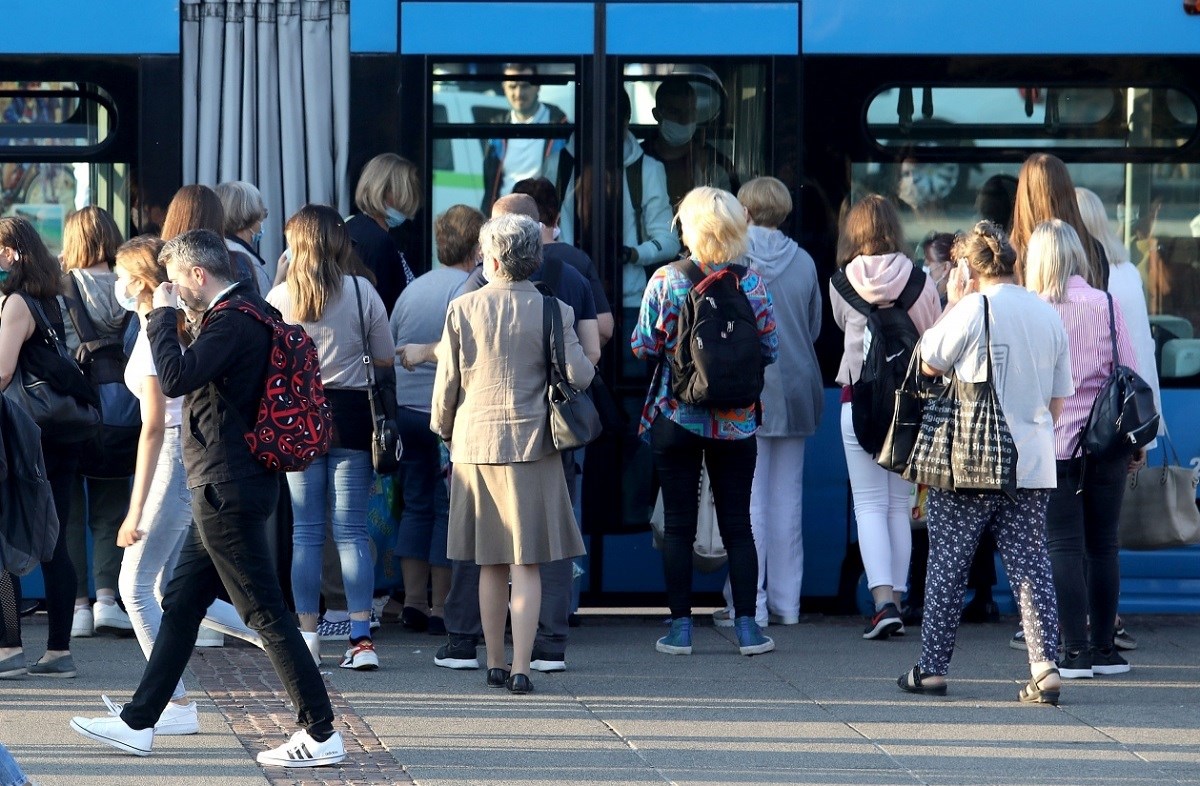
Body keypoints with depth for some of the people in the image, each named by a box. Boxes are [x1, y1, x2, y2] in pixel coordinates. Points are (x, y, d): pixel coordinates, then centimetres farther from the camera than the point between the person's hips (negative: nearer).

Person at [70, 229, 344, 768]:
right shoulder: (248, 310, 13)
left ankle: (321, 735, -4)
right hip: (226, 488, 11)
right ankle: (138, 725, 22)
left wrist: (163, 315, -17)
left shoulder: (232, 320, -18)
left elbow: (175, 378, -28)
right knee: (180, 605, 15)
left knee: (264, 612, -7)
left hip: (227, 490, -11)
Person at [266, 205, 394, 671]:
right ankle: (361, 637, -3)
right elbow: (385, 360, 2)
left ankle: (307, 635, 4)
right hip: (352, 415, 0)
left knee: (306, 531, 6)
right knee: (352, 530, 2)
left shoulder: (280, 297, -4)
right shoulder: (362, 293, -5)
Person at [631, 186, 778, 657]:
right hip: (736, 421, 1)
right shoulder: (750, 282, -4)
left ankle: (680, 627, 5)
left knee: (679, 525, 5)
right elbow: (770, 350, 0)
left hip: (676, 418, -1)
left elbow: (644, 347, -7)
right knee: (737, 524, 8)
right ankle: (747, 627, 5)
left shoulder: (666, 281, -9)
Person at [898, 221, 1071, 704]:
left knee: (947, 564, 6)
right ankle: (1045, 667, -7)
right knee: (1031, 565, 5)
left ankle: (932, 668, 11)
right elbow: (1059, 399, 12)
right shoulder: (1048, 316, 8)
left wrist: (952, 301, 4)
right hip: (1033, 464, 4)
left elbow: (930, 364, 1)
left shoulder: (973, 308, -10)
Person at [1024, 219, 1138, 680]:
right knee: (1103, 543, 11)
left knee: (1064, 546, 0)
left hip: (1054, 445, -3)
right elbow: (1131, 373, 3)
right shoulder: (1106, 305, 1)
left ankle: (1076, 652, -3)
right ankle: (1103, 648, 14)